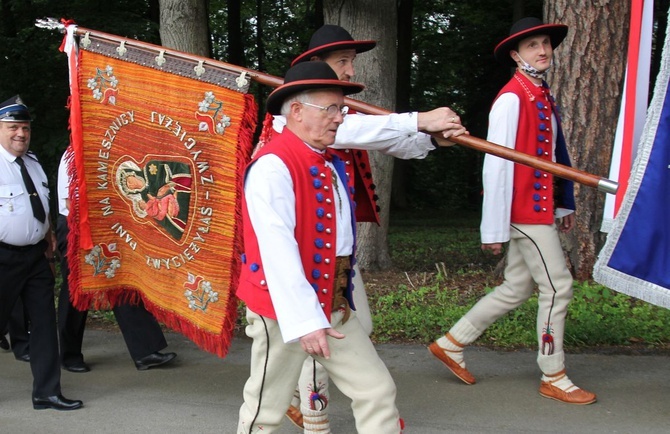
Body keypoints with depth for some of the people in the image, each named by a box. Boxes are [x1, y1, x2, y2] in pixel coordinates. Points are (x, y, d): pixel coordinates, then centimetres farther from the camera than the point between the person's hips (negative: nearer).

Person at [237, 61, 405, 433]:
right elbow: (278, 251, -26)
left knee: (379, 392, 5)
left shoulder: (332, 163, 9)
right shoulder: (273, 166, -19)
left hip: (334, 306, 8)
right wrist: (304, 320, -29)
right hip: (284, 308, -8)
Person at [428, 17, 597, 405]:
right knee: (558, 287, -2)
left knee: (517, 288, 15)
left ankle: (451, 344, 26)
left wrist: (565, 204, 18)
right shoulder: (511, 99, -16)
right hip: (526, 211, -10)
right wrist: (495, 228, -18)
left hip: (541, 209, 10)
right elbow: (496, 166, -18)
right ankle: (554, 377, 12)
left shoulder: (544, 97, 12)